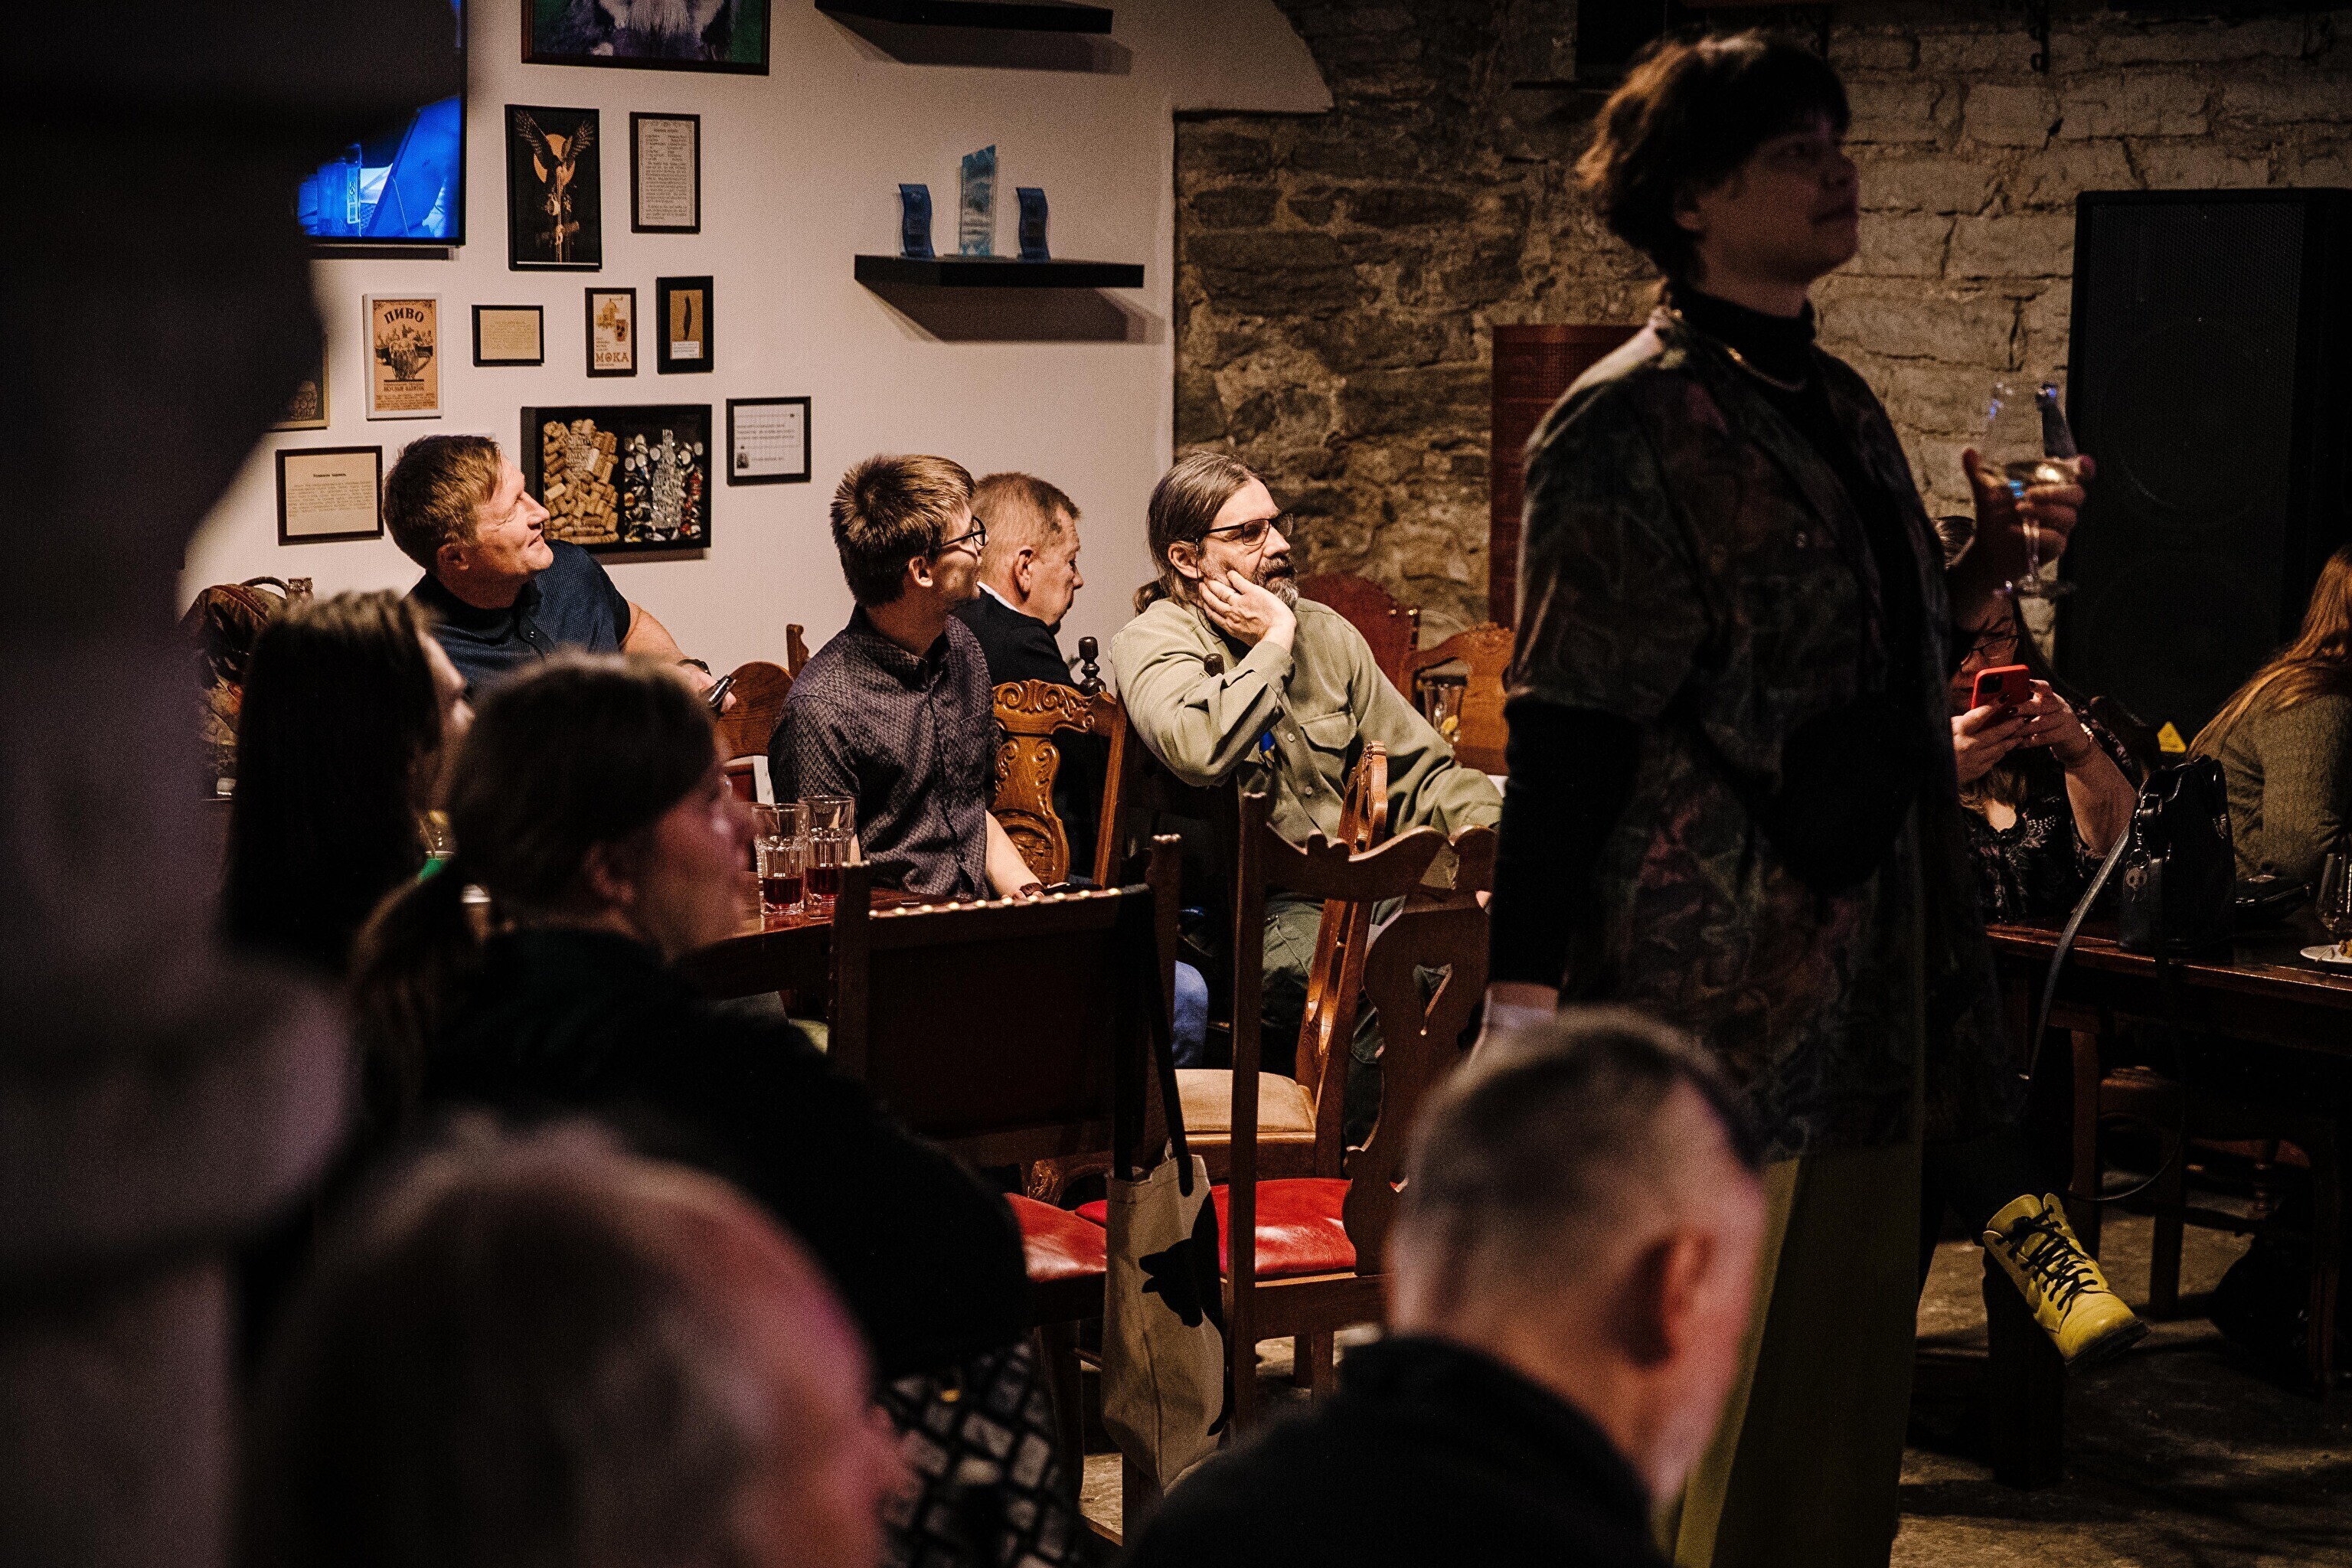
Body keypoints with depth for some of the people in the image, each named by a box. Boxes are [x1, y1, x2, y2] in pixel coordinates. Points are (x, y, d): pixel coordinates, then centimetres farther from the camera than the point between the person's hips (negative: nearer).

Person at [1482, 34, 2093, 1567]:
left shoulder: (1840, 407, 16)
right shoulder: (1632, 425, -10)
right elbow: (1561, 738, -14)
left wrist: (1993, 558, 8)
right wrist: (1527, 1024, -18)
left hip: (1869, 989, 8)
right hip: (1718, 997, -8)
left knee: (1852, 1383, 14)